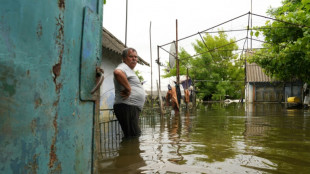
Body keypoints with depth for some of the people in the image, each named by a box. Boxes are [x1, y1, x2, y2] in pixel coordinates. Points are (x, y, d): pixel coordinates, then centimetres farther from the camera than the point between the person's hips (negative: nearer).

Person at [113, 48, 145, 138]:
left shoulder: (129, 70, 27)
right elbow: (117, 72, -33)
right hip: (127, 107, -11)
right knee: (133, 137, -11)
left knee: (135, 136, 14)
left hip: (133, 108, 11)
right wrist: (128, 88, -25)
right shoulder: (123, 67, -7)